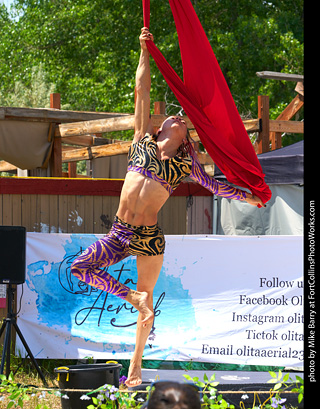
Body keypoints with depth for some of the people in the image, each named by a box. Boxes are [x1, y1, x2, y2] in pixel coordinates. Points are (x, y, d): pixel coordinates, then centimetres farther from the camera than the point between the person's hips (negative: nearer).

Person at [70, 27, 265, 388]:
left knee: (147, 298, 6)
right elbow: (142, 92, 12)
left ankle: (136, 366, 16)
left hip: (149, 238, -1)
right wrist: (145, 53, 14)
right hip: (120, 233, 1)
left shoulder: (186, 163, 8)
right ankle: (132, 297, 4)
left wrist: (247, 197, 17)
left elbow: (214, 185, 20)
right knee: (80, 268, -9)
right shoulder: (143, 140, 9)